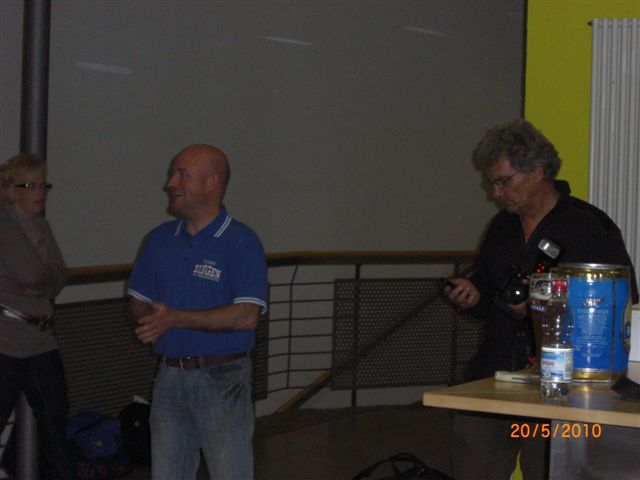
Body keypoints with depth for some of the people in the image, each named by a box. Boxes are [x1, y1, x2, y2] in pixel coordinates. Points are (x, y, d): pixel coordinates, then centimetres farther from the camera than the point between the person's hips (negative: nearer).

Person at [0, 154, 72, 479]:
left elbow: (59, 277, 6)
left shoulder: (39, 225, 14)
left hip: (40, 339, 8)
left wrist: (41, 282, -12)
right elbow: (31, 274, -20)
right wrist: (48, 280, -1)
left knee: (55, 418, 13)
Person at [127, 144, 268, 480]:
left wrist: (177, 319, -22)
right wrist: (152, 320, -11)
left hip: (222, 378, -6)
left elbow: (247, 315, -19)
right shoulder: (159, 240, 9)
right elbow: (137, 303, 13)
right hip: (169, 375, 6)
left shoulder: (242, 242, -10)